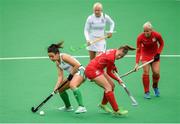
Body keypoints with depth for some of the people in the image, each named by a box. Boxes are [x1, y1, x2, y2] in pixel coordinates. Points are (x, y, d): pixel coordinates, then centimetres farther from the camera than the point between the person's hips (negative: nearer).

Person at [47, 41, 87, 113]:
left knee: (72, 85, -37)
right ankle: (68, 107, 34)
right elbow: (60, 77, 4)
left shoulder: (64, 57, -18)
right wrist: (56, 87, -9)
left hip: (80, 72, -10)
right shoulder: (57, 63, 9)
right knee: (61, 89, 14)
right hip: (72, 75, 10)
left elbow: (77, 65, -23)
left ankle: (81, 107, -40)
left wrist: (70, 75, -16)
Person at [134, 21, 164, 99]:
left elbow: (161, 44, -2)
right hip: (145, 55, -1)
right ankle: (146, 92, -2)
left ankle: (155, 87, 24)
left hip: (155, 54, 1)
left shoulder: (157, 35, -23)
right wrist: (137, 63, -29)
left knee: (156, 72, -8)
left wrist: (158, 53, -13)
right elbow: (138, 51, -21)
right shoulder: (140, 37, -24)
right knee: (146, 72, -14)